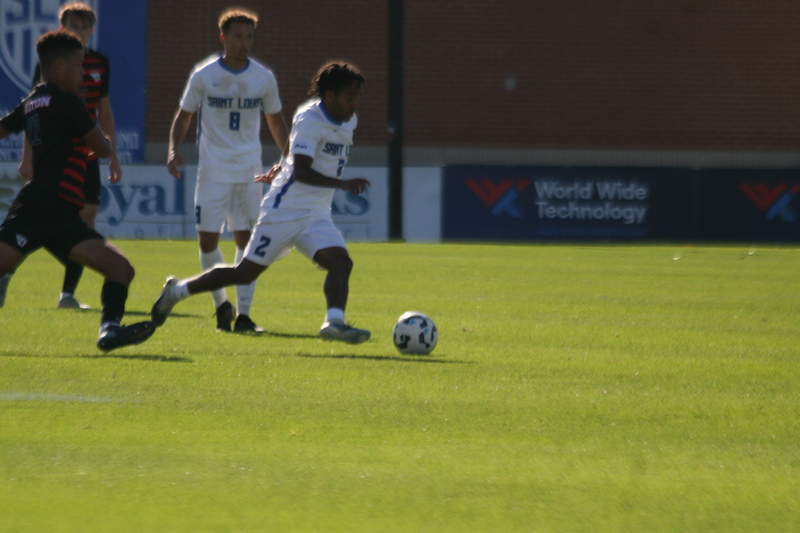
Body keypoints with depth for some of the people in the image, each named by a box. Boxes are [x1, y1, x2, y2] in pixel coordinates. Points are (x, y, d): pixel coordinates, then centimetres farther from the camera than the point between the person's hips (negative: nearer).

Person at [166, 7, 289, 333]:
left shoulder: (264, 78, 2)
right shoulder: (204, 76, -3)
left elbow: (276, 123, 15)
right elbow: (184, 116, 6)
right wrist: (174, 149, -11)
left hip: (249, 170, 1)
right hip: (213, 169, -1)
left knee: (246, 239, -3)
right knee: (208, 239, -5)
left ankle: (243, 314, 1)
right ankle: (221, 304, 16)